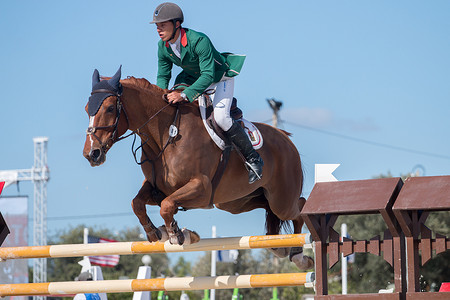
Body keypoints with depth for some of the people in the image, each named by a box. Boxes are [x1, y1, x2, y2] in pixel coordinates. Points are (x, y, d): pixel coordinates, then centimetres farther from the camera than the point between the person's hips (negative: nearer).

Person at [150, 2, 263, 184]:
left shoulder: (199, 41, -35)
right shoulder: (163, 47, -13)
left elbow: (208, 75, -39)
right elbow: (163, 76, -1)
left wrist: (184, 95, -49)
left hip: (220, 79, -7)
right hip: (193, 80, 7)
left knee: (220, 116, -25)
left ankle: (252, 159, -13)